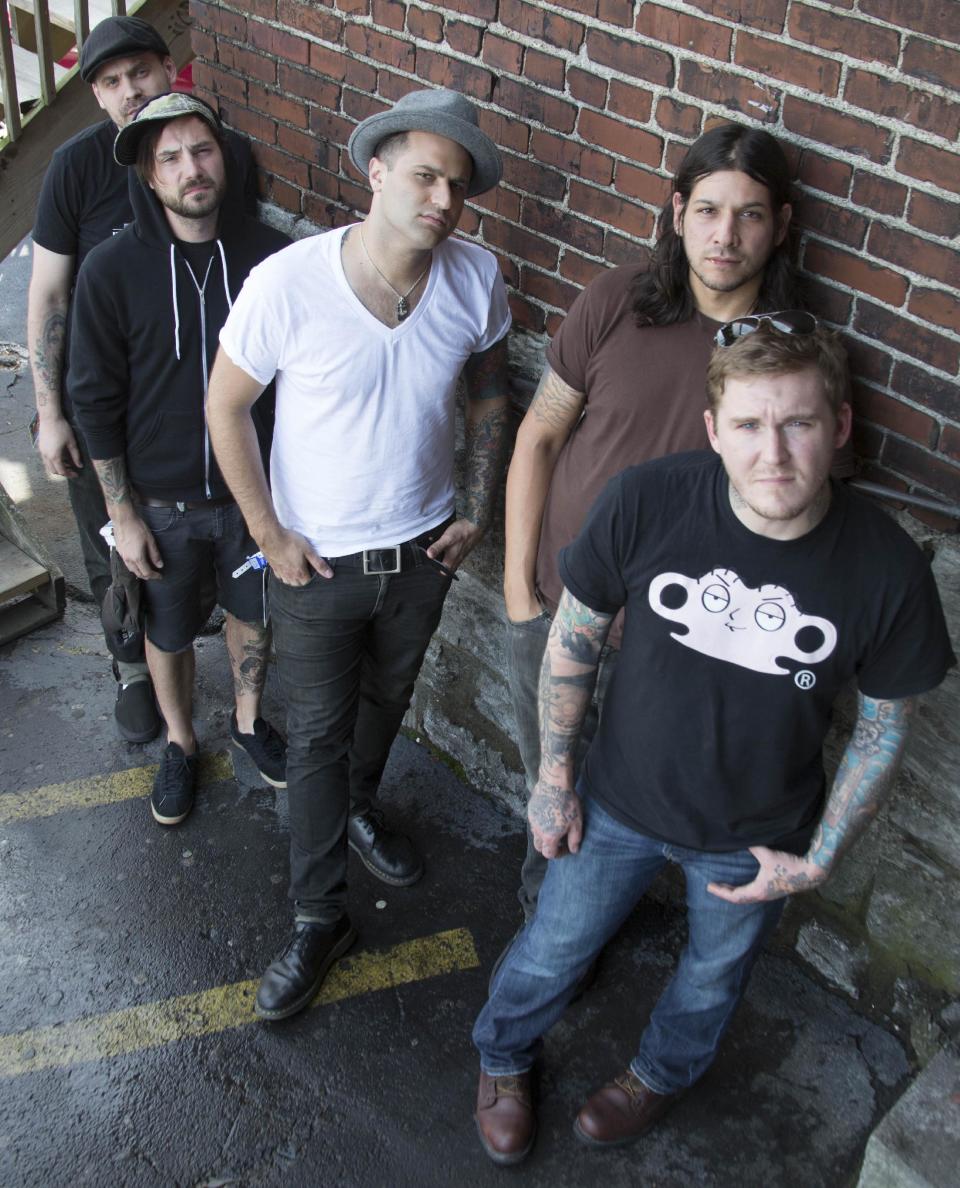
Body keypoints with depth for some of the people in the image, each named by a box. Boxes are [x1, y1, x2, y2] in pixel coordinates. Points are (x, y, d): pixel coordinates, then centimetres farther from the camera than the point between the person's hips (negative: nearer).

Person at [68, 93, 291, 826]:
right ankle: (181, 744, 44)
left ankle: (249, 720, 50)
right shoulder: (112, 270, -16)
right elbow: (96, 401, -9)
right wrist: (122, 514, -8)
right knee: (169, 634, 18)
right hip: (161, 502, -1)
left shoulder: (270, 255, -13)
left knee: (254, 615, 22)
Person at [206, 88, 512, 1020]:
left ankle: (358, 808, 56)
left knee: (386, 702, 26)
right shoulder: (287, 283, -24)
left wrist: (478, 509, 2)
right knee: (317, 734, 8)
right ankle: (318, 917, 26)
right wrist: (269, 534, -10)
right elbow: (225, 406, -11)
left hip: (422, 549, 4)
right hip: (316, 559, -3)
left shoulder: (476, 280, -13)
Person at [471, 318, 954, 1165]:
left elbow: (884, 729, -9)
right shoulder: (646, 504, -26)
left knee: (714, 974, 27)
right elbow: (573, 641, -10)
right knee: (553, 951, 20)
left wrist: (818, 861, -6)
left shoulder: (887, 571, -25)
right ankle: (505, 1056, 55)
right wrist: (556, 776, -4)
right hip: (620, 802, 0)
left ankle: (662, 1073, 62)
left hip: (756, 838, 1)